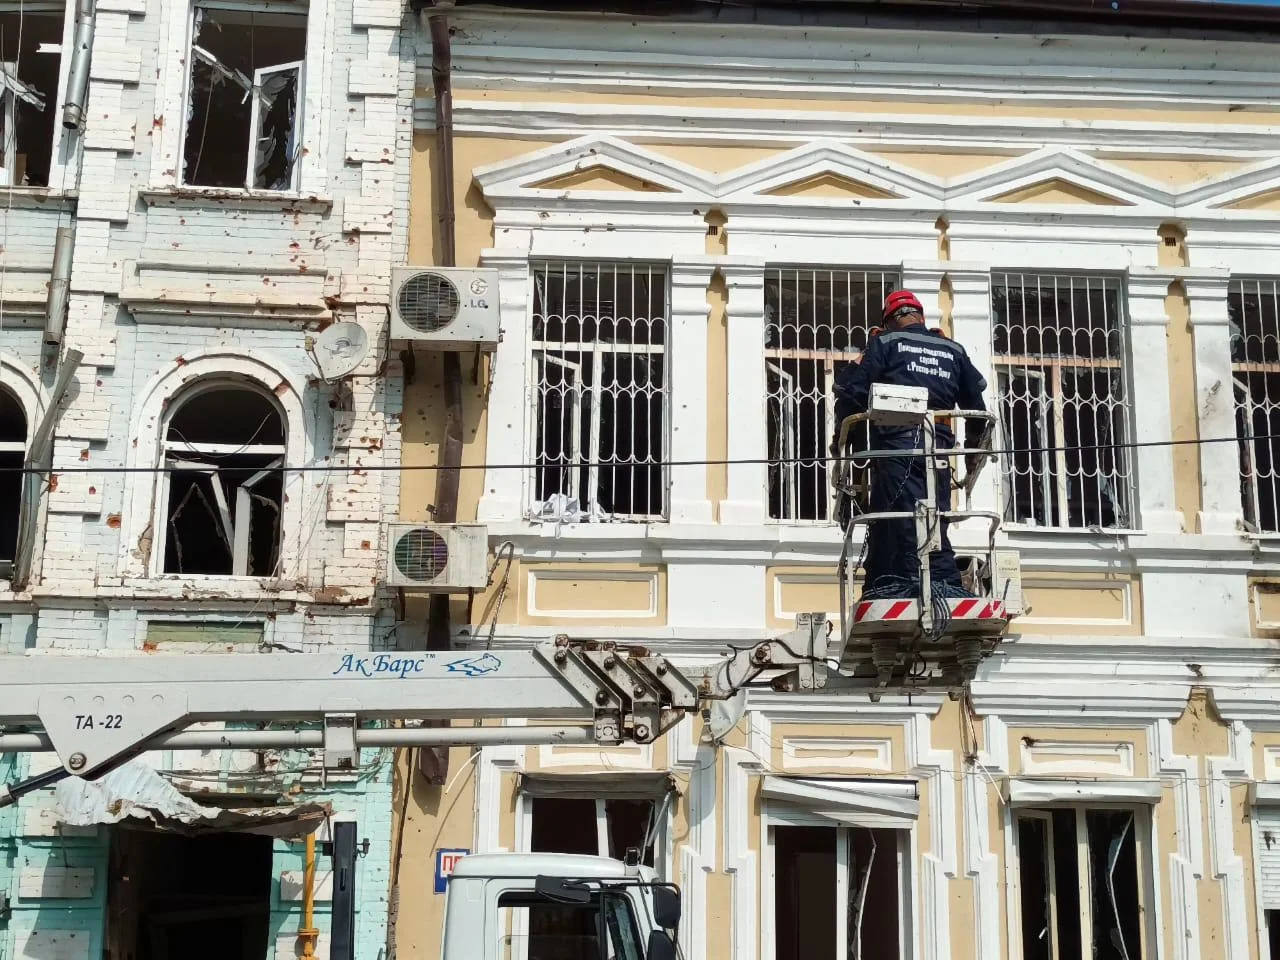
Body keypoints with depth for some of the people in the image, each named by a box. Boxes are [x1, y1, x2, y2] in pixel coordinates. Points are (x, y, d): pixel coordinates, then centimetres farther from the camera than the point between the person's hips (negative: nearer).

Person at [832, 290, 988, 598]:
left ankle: (896, 584, -21)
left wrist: (841, 435, 10)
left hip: (896, 445, -4)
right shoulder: (953, 350, 22)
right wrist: (974, 444, 33)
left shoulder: (884, 344, 10)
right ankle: (946, 584, -1)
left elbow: (852, 390, 1)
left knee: (898, 515, -10)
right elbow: (975, 399, 22)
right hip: (939, 447, 4)